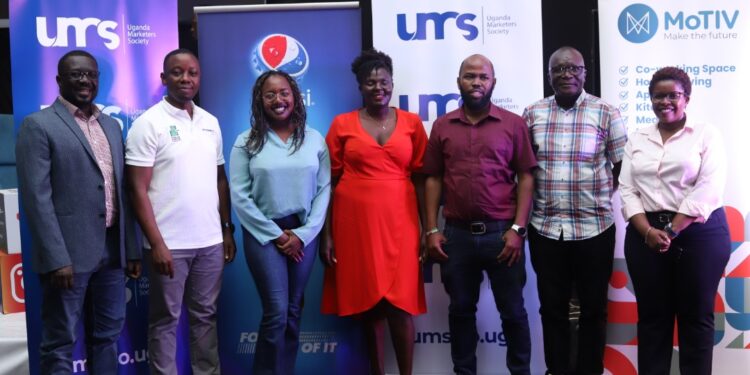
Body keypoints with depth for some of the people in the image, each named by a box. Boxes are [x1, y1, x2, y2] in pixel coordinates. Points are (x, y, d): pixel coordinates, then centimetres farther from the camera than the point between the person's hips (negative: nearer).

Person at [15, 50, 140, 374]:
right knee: (60, 342, 4)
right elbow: (37, 197, -13)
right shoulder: (38, 125, -6)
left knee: (107, 335, 15)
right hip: (68, 253, -6)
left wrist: (131, 249, 11)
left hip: (112, 250, 6)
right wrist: (57, 259, -18)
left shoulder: (111, 126, 14)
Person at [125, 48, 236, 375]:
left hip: (210, 240, 5)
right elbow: (138, 190, -10)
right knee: (165, 320, 7)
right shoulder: (148, 124, -7)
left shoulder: (210, 122, 9)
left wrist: (227, 229, 11)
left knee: (205, 315, 15)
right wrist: (156, 243, -15)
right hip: (169, 243, -5)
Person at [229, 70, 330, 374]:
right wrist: (275, 234, -9)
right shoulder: (247, 142, 0)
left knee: (293, 311, 10)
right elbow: (239, 195, -5)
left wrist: (304, 233, -8)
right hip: (264, 233, -2)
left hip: (304, 233, 2)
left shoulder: (315, 140, 5)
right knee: (277, 312, -7)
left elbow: (324, 189, 1)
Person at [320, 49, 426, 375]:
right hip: (355, 223, 0)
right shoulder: (342, 124, 3)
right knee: (367, 302, 7)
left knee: (400, 303, -3)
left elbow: (420, 178, 6)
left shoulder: (411, 123, 5)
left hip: (399, 223, 0)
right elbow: (330, 180, 3)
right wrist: (327, 234, -1)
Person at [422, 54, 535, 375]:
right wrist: (432, 230, 1)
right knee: (461, 310, 13)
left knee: (512, 310, 8)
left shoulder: (513, 124, 1)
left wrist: (517, 229, -8)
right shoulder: (442, 126, 7)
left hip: (501, 232, -2)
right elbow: (433, 179, 7)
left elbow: (525, 177, -1)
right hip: (456, 234, 2)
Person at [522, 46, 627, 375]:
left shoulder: (606, 113, -3)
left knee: (593, 308, 10)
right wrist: (540, 197, 4)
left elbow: (623, 166, 3)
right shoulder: (532, 114, 3)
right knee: (552, 307, 12)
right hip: (545, 229, 2)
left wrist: (596, 194, 0)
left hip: (594, 228, -2)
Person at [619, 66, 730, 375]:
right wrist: (648, 231, -11)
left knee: (696, 317, 6)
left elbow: (708, 189, -10)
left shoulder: (706, 135, 1)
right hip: (646, 235, 3)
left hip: (699, 234, -3)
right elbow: (627, 191, 4)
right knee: (651, 316, 8)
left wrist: (671, 230, -15)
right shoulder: (637, 139, 11)